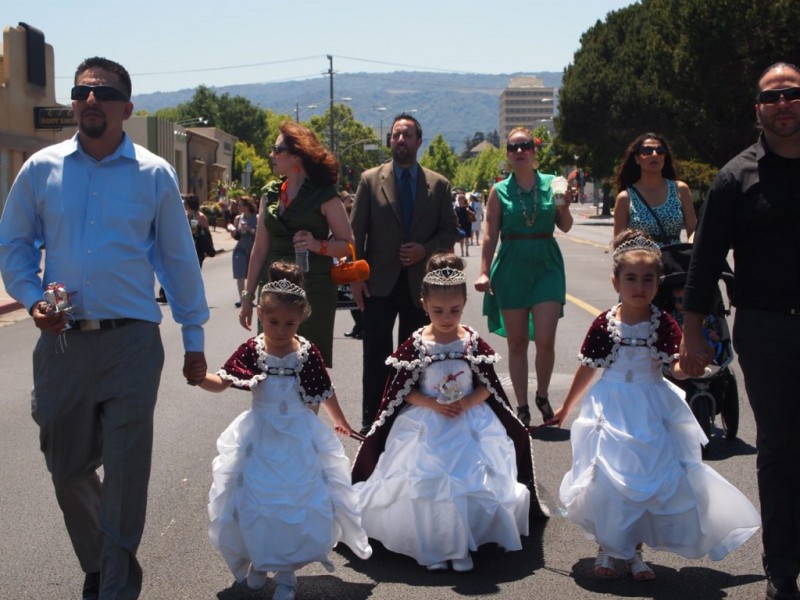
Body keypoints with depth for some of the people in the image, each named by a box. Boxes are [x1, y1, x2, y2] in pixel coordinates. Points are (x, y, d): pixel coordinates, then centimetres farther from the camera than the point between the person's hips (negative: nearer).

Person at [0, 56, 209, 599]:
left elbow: (179, 258, 7)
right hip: (61, 341, 2)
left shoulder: (154, 175, 3)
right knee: (67, 469, 11)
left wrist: (194, 340, 8)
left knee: (125, 473, -1)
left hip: (131, 341, -2)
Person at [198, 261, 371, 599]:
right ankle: (258, 561, 29)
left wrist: (340, 422, 18)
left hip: (299, 441, 0)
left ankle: (286, 570, 19)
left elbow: (325, 393, 5)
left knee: (301, 504, 1)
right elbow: (220, 383, -13)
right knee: (252, 503, 4)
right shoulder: (251, 351, -10)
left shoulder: (308, 354, -9)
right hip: (259, 440, 0)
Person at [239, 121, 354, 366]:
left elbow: (347, 245, -4)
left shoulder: (324, 196, -4)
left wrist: (317, 245, -22)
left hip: (313, 293, -5)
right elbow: (260, 248, 14)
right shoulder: (270, 194, 12)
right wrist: (248, 295, 12)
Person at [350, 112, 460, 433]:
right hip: (379, 282, -1)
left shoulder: (439, 185, 5)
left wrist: (425, 249, -11)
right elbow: (356, 231, 1)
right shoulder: (370, 180, 3)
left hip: (419, 282, 1)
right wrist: (356, 277, -6)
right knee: (376, 353, 0)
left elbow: (450, 231, 7)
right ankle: (371, 421, 6)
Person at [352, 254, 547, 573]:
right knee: (425, 484, -8)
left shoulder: (474, 342, -3)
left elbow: (489, 386, 1)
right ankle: (431, 548, 6)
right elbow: (402, 390, -4)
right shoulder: (415, 345, -6)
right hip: (425, 428, -1)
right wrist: (433, 404, -16)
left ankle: (462, 546, 7)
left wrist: (467, 403, -16)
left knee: (472, 482, -7)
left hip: (472, 424, 1)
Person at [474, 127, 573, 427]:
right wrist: (484, 272, -6)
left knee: (545, 340, -8)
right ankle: (522, 407, 15)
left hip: (546, 266, 0)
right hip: (511, 267, 0)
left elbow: (565, 226, 5)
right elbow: (490, 234, 2)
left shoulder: (551, 183, 5)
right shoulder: (500, 191, 3)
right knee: (517, 343, 5)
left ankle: (542, 395, 17)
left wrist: (564, 206, -15)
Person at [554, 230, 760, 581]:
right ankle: (607, 549, 20)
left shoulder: (664, 325, -5)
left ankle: (634, 550, 21)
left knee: (650, 480, 2)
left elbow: (678, 370, -11)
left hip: (653, 414, 1)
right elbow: (587, 369, 4)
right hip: (612, 413, -1)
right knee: (607, 480, -2)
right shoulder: (604, 324, -6)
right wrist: (565, 408, 12)